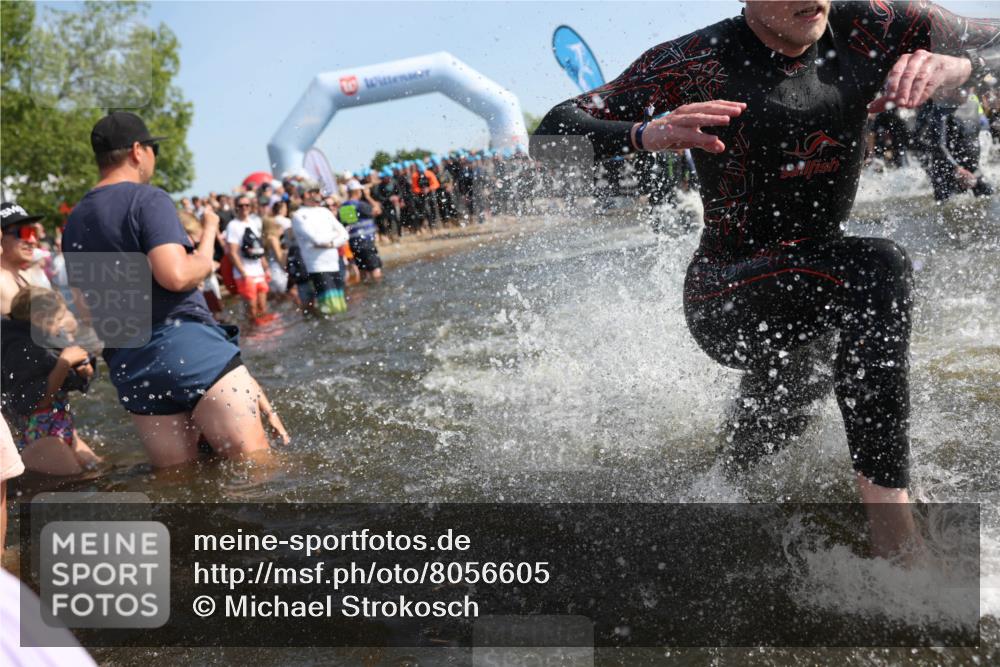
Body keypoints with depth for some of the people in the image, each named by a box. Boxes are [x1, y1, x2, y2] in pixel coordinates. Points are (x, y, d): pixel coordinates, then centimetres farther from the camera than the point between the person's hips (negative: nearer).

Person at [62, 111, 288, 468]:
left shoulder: (73, 223, 18)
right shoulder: (147, 199, -5)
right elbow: (176, 276, -18)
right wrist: (208, 239, -2)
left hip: (127, 368, 8)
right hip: (186, 344, -7)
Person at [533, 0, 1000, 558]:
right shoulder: (701, 61, -17)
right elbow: (552, 138, -19)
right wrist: (647, 134, -40)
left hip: (807, 304, 6)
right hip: (725, 303, -6)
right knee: (879, 266, -33)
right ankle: (890, 509, -31)